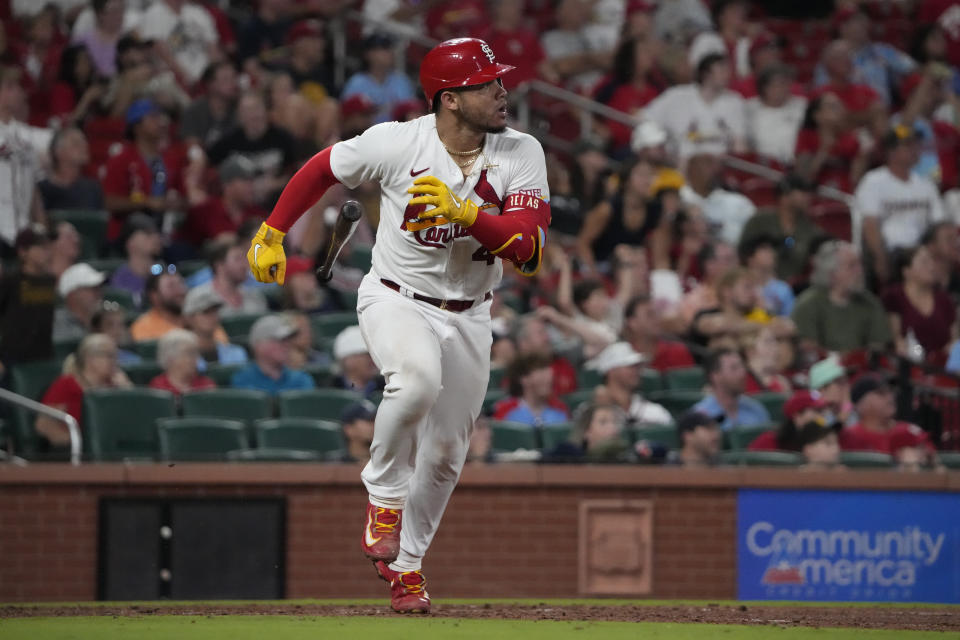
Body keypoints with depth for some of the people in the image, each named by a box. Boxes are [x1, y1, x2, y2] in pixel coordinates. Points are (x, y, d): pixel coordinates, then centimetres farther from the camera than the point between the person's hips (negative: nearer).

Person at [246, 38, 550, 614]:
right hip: (396, 300, -4)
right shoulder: (396, 143, -17)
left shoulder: (522, 154, -13)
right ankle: (385, 497, -12)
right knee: (417, 379, -36)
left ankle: (407, 566, 32)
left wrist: (464, 212, -35)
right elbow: (321, 170, 1)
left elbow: (529, 247, -23)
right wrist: (272, 234, 6)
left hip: (467, 317, 4)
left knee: (445, 453, 11)